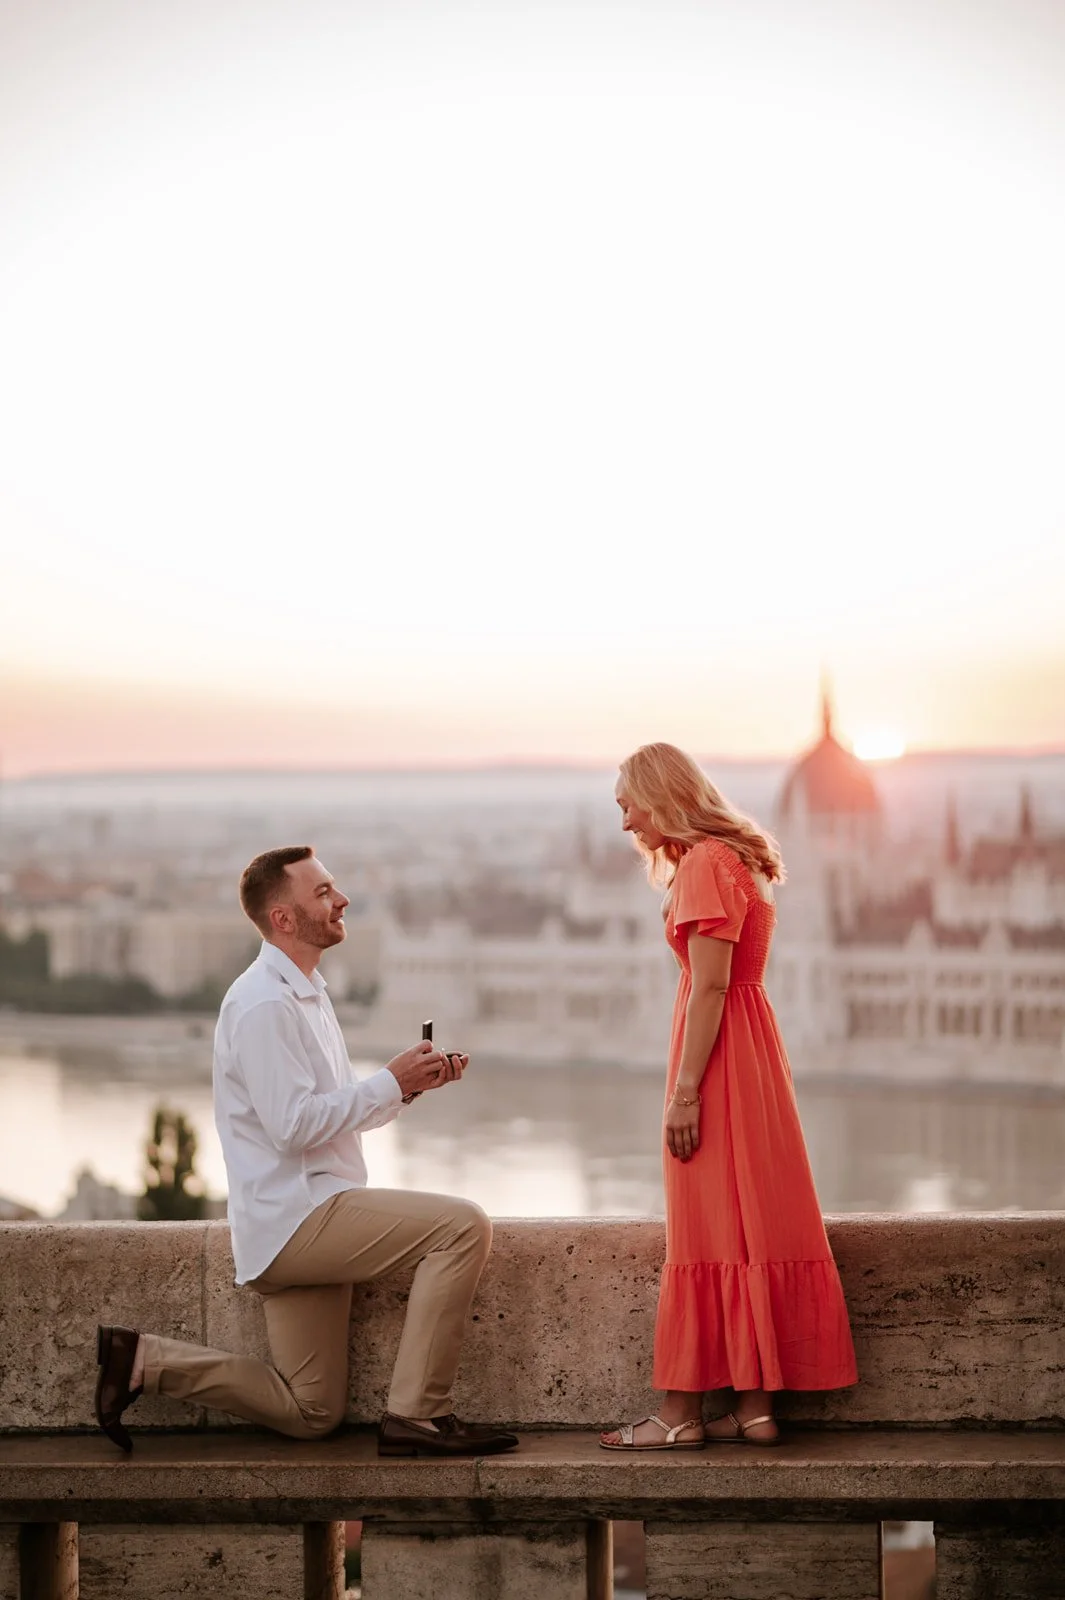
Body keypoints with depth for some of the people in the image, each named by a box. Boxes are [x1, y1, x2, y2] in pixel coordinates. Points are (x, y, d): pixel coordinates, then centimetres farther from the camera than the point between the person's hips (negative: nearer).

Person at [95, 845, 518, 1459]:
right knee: (464, 1226, -21)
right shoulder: (264, 1005, -14)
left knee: (309, 1414, 11)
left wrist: (411, 1083, 5)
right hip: (295, 1216, -10)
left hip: (303, 1223, 10)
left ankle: (143, 1360, 13)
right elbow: (293, 1125, -22)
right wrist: (393, 1082, -15)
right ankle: (417, 1414, -17)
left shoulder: (307, 994, 19)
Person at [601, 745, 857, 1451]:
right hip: (752, 1048, 10)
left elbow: (710, 983, -19)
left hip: (719, 1051, -10)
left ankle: (683, 1412, -3)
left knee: (711, 1232, -7)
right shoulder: (730, 858, 18)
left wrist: (685, 1089, -21)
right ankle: (753, 1405, 9)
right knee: (750, 1227, 7)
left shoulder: (704, 864, -13)